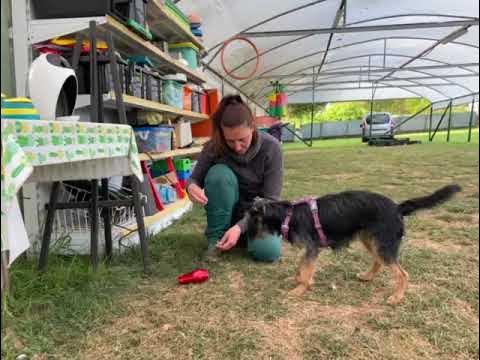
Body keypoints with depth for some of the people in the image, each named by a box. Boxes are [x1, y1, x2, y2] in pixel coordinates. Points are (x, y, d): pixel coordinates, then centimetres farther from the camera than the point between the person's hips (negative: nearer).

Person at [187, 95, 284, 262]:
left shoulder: (271, 147, -21)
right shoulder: (214, 147, -17)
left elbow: (270, 199, -21)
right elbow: (195, 179, -4)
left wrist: (239, 227, -33)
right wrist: (192, 187, -31)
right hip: (228, 211, 1)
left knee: (269, 251, -30)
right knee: (219, 173, -30)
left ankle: (241, 233, 3)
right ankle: (216, 238, -15)